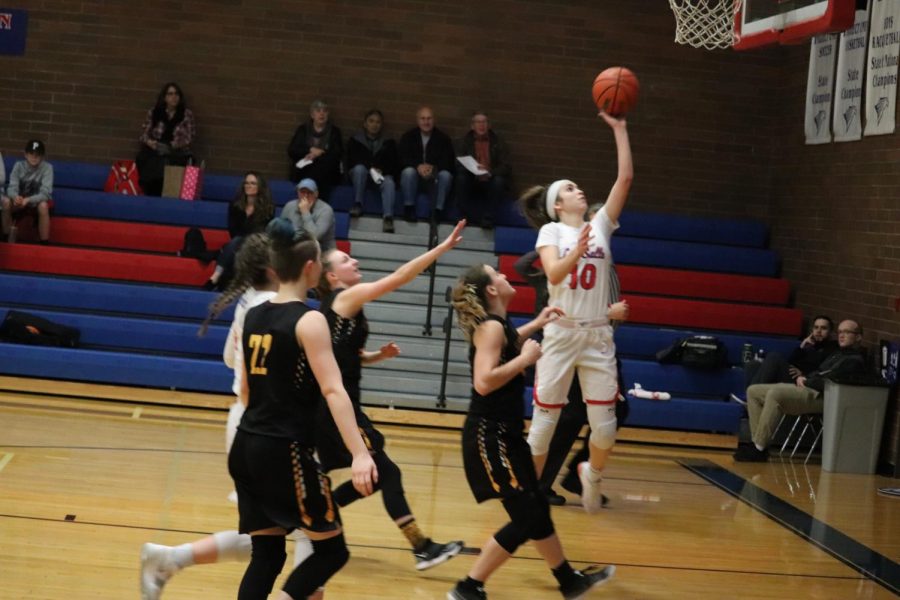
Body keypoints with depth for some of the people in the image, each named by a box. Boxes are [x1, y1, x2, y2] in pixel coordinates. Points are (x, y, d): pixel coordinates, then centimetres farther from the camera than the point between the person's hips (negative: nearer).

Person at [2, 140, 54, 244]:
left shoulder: (47, 167, -16)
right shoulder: (18, 165, -7)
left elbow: (45, 193, -22)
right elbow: (12, 188, -12)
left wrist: (28, 200, -40)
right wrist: (15, 196, -37)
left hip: (37, 202, -3)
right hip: (20, 202, 3)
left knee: (43, 206, -37)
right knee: (5, 201, -28)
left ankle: (45, 244, -28)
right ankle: (7, 239, -13)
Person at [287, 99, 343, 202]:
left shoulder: (334, 131, 15)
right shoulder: (303, 129, 18)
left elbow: (338, 153, 1)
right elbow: (291, 151, 7)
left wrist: (319, 153, -14)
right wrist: (311, 150, -9)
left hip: (326, 171, -1)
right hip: (303, 169, 1)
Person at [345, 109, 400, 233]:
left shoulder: (388, 142, 18)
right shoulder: (355, 140, 14)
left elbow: (395, 163, 6)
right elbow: (352, 160, -1)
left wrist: (381, 170, -15)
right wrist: (370, 168, -18)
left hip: (382, 175, 0)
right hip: (360, 174, 0)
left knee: (389, 183, -34)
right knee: (359, 168, -36)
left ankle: (388, 217, -52)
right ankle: (357, 204, -34)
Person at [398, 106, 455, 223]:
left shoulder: (443, 138, 2)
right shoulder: (408, 137, 3)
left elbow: (449, 161, -9)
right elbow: (403, 159, -9)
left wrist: (433, 168, -29)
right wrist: (418, 166, -30)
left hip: (434, 178, 0)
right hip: (415, 176, 0)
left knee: (446, 174, -30)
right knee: (408, 171, -32)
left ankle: (438, 210, -25)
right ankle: (409, 208, -23)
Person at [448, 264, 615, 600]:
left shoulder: (497, 324, 10)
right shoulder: (491, 326, -18)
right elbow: (484, 382, -30)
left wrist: (536, 325, 30)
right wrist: (526, 358, -21)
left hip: (504, 434, 10)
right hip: (490, 436, -10)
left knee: (537, 509, 20)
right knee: (525, 518, -7)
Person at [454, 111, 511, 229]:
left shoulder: (498, 142, 4)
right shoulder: (465, 141, 6)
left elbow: (505, 166, -4)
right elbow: (459, 164, -3)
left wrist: (490, 173, -24)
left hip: (490, 179, -1)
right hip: (472, 180, 1)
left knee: (499, 181, -33)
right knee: (461, 178, -30)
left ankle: (489, 219, -29)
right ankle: (468, 218, -27)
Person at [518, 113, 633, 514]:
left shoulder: (600, 224, 9)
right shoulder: (551, 231, 0)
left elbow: (625, 178, 2)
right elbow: (554, 274, -16)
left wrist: (620, 130, 2)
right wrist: (577, 252, -33)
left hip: (598, 336, 3)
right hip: (561, 333, -3)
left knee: (605, 425, -1)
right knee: (544, 419, 2)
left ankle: (591, 473, 28)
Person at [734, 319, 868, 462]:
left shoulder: (855, 360, -3)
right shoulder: (837, 354, 27)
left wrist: (806, 382, -5)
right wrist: (802, 378, 6)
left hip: (820, 397, -10)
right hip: (805, 389, 10)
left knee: (775, 394, -34)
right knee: (753, 391, 1)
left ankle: (759, 449, -31)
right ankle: (758, 444, -10)